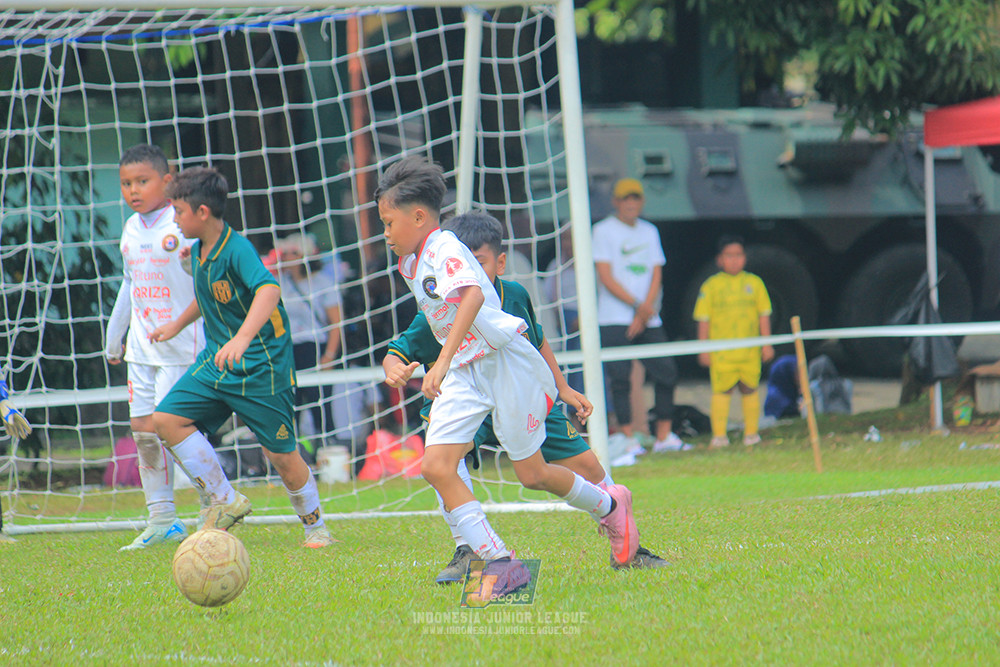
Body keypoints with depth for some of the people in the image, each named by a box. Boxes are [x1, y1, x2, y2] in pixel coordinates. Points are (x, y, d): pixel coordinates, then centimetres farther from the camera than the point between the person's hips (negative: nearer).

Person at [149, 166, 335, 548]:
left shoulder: (237, 250, -22)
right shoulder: (199, 250, 5)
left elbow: (269, 289, -41)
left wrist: (243, 338, -55)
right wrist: (178, 324, 35)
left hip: (262, 366, -8)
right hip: (217, 360, 8)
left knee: (281, 455, -2)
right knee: (167, 418, -8)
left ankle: (315, 526, 22)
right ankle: (225, 500, 1)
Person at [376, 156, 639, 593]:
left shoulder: (444, 249, -18)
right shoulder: (411, 264, 12)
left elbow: (473, 295, -37)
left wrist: (443, 361, -45)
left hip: (505, 362, -8)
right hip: (464, 373, 8)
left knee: (532, 475, 4)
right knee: (436, 466, -14)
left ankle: (609, 506, 33)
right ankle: (499, 563, -14)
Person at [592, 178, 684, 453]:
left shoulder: (649, 231, 16)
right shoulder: (604, 231, 1)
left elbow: (656, 275, 9)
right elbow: (606, 277, -7)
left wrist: (645, 311, -5)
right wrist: (637, 305, -15)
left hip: (648, 318, 5)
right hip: (614, 320, -5)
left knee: (666, 372, -1)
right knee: (620, 378, -9)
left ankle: (664, 435, 7)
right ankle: (627, 438, -6)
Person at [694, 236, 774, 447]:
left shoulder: (754, 283, 8)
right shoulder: (711, 285, 2)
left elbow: (764, 315, 11)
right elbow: (704, 319, 3)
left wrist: (766, 343, 6)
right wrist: (704, 349, -1)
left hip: (749, 350, 2)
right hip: (721, 351, -2)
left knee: (750, 389, 6)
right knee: (721, 390, -5)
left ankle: (751, 432, 15)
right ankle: (719, 435, -1)